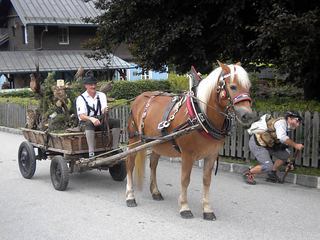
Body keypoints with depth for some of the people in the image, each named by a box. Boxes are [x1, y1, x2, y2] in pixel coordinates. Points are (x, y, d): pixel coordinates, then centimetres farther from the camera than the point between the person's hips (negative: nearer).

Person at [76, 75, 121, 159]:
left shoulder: (102, 95, 13)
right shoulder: (81, 98, 0)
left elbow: (104, 111, 0)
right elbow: (81, 115, -12)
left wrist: (105, 110, -27)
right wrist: (92, 119, -33)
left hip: (100, 122, 4)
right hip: (85, 122, -4)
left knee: (116, 122, -19)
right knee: (89, 124, -39)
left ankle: (115, 148, -23)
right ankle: (91, 153, -48)